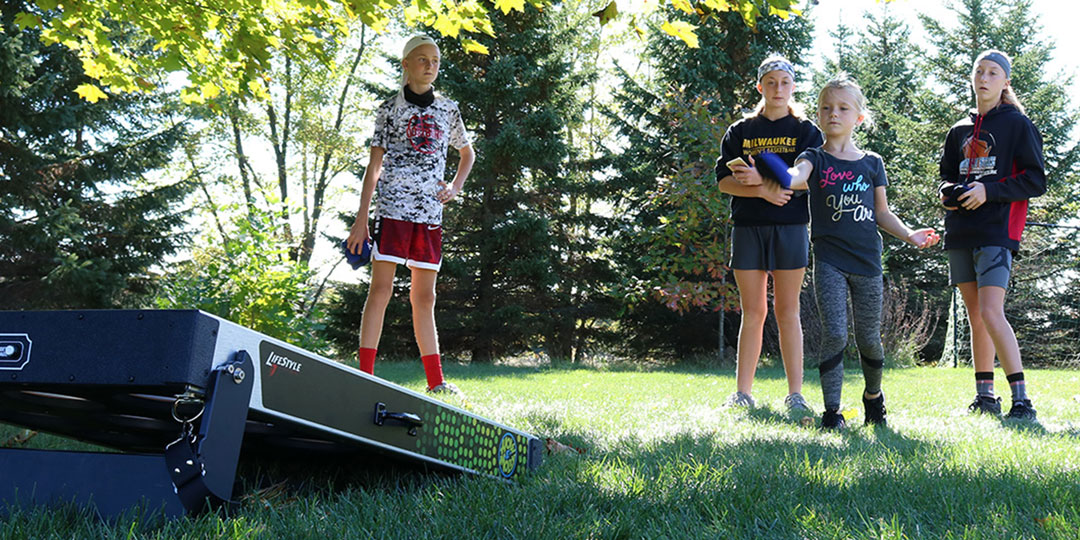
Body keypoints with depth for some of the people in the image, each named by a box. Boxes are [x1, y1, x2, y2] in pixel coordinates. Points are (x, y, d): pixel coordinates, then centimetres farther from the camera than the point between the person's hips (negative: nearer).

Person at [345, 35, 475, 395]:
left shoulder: (448, 110, 15)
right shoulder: (389, 109, 5)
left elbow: (467, 154, 29)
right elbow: (374, 167, 3)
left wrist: (455, 188, 11)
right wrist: (360, 220, -3)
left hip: (431, 213, 4)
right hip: (393, 208, -3)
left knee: (424, 297, 6)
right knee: (381, 289, -9)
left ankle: (436, 381, 7)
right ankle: (365, 375, -8)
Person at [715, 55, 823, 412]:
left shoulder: (806, 131, 8)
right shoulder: (740, 131, 12)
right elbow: (724, 181, 3)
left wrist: (762, 178, -21)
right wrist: (762, 192, -14)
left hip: (790, 226, -1)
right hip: (747, 227, 2)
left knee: (787, 311, -1)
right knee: (752, 311, 3)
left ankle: (795, 394, 3)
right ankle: (742, 393, 6)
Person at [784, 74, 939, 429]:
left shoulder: (872, 163, 9)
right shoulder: (816, 159, 1)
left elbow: (881, 213, 16)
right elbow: (797, 174, -24)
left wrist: (909, 235, 1)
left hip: (866, 263, 2)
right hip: (829, 262, -2)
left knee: (869, 339, 9)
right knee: (834, 334, -11)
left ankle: (873, 396, 35)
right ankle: (831, 410, 1)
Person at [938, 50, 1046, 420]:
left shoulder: (1017, 124, 1)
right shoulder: (960, 131, 17)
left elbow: (1036, 181, -4)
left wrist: (989, 191, -15)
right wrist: (948, 192, 3)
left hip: (997, 231, -6)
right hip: (961, 232, 6)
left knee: (991, 313, -17)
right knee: (975, 317, 9)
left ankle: (1021, 400, -13)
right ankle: (985, 396, 16)